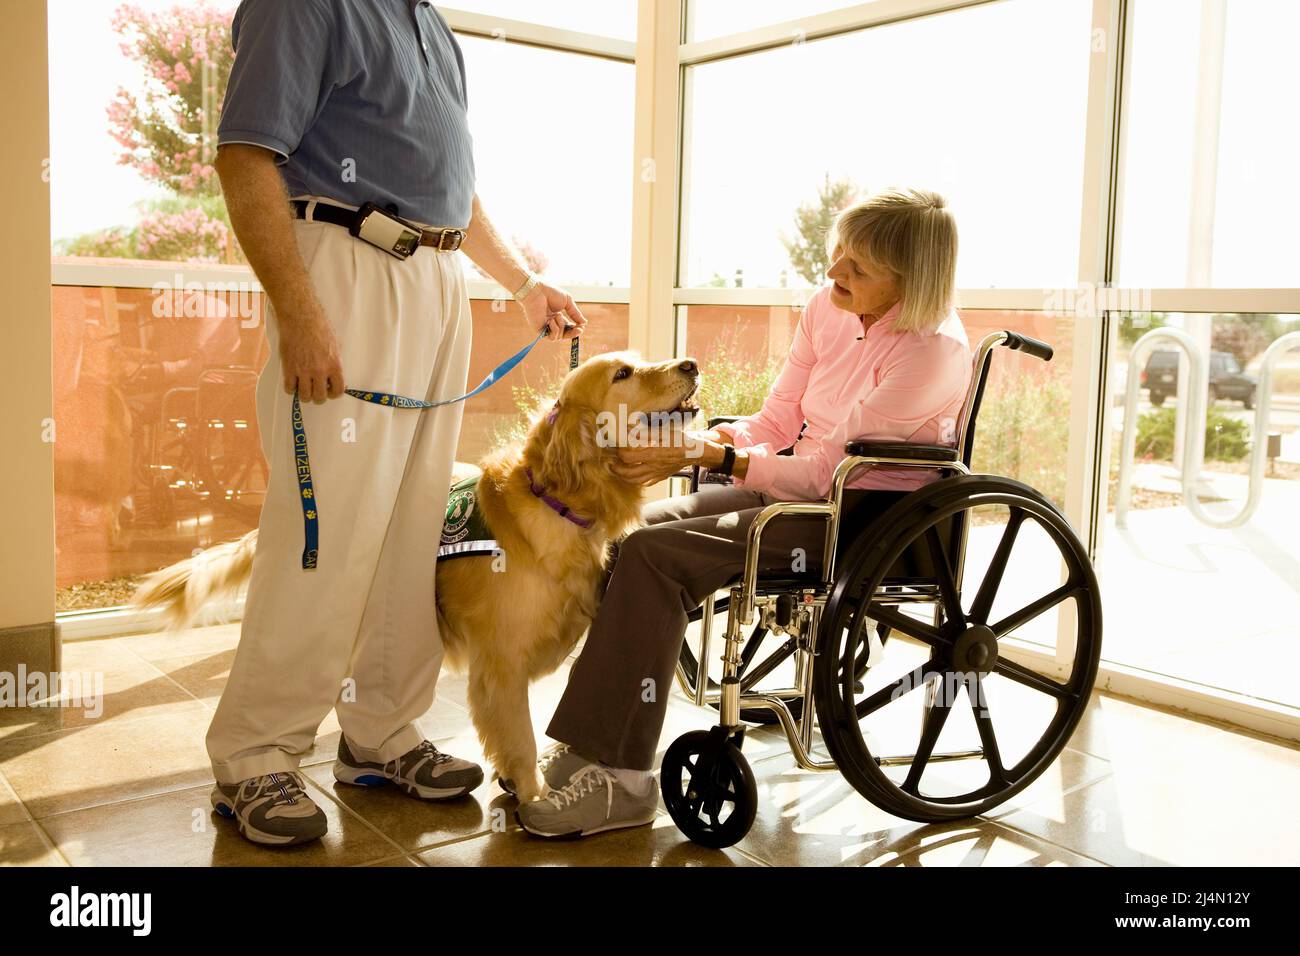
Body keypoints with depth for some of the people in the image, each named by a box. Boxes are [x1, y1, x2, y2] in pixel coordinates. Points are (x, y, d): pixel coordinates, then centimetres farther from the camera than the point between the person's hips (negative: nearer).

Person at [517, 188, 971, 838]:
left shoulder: (933, 351, -20)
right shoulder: (829, 310, 4)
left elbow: (826, 467, -21)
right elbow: (775, 423, 7)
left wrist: (711, 456, -25)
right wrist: (691, 442, -11)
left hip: (871, 517, -8)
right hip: (808, 488, 8)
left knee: (656, 554, -21)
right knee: (636, 531, -7)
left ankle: (620, 779, -14)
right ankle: (589, 749, -2)